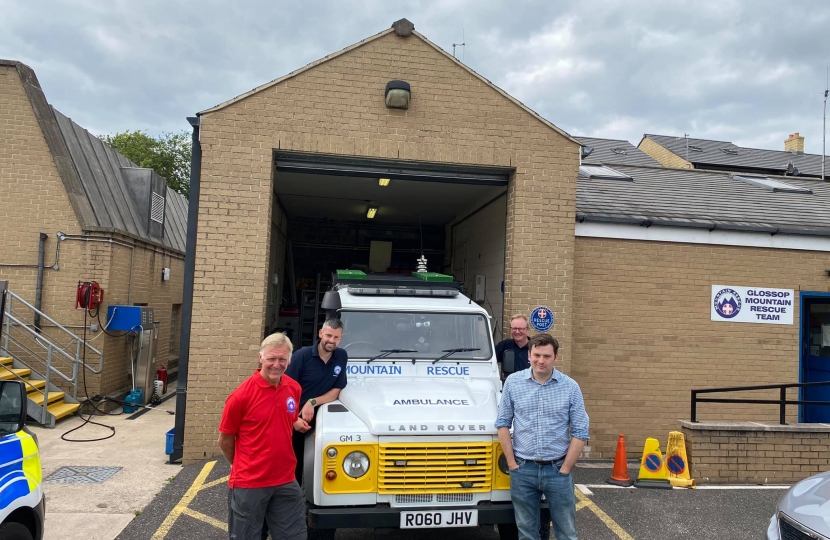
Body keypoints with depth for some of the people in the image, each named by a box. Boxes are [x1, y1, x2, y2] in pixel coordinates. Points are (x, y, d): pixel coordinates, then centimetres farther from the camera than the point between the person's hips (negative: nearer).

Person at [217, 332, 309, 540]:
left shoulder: (294, 388, -1)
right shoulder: (242, 395, -17)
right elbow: (224, 441, -5)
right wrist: (243, 468, 6)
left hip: (286, 482, 4)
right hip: (249, 484, -4)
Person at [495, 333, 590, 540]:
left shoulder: (571, 387, -5)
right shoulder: (513, 382, -3)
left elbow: (580, 432, -3)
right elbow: (503, 424, 1)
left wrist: (565, 470, -7)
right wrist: (512, 463, -3)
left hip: (558, 469, 0)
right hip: (523, 469, 1)